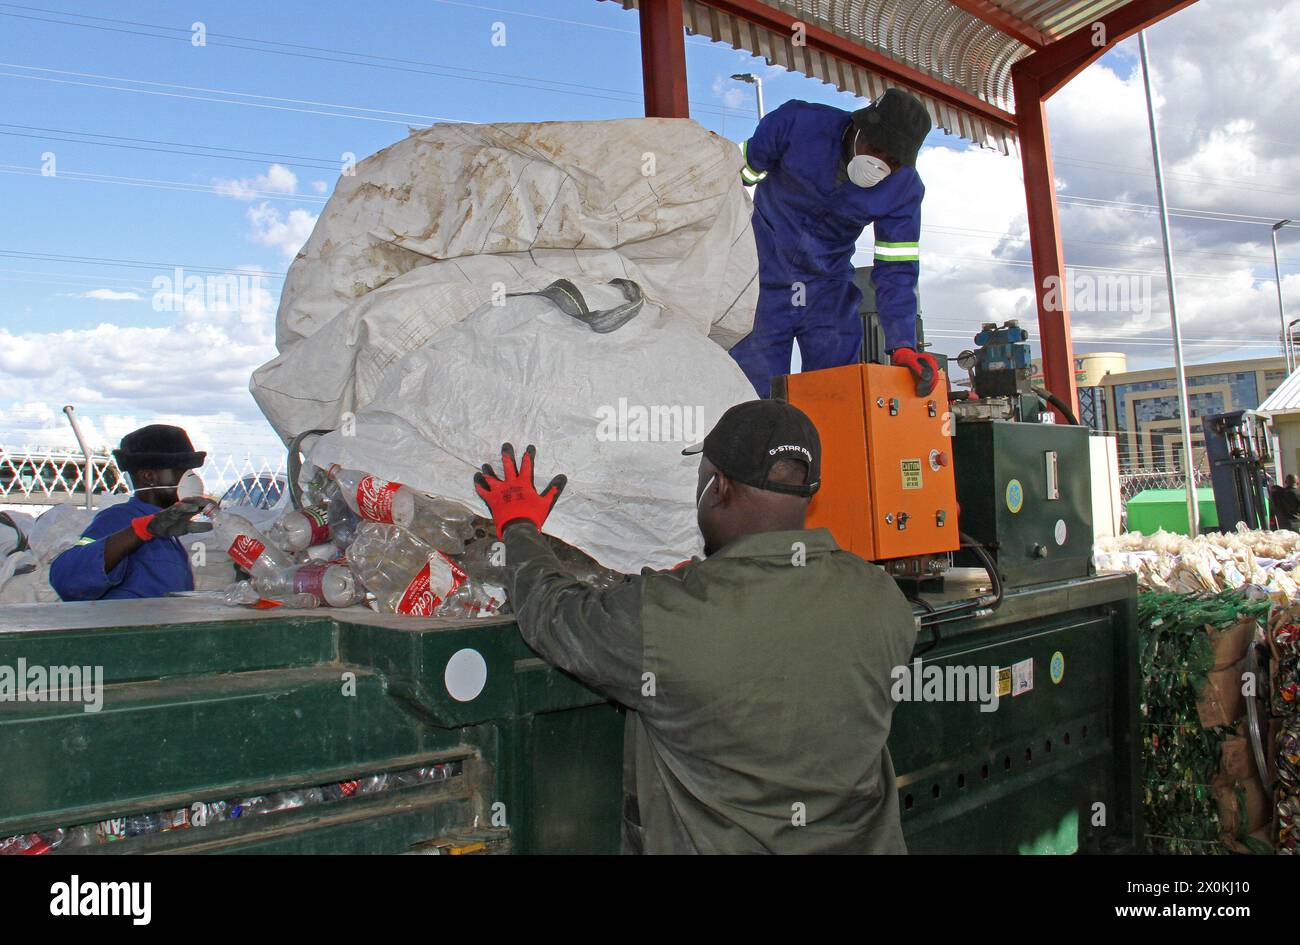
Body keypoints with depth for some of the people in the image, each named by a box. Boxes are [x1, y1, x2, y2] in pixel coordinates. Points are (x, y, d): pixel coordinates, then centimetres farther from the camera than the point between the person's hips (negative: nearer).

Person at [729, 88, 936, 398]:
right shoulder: (797, 123, -19)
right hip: (763, 277, -2)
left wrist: (903, 346, -19)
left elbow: (896, 270, -9)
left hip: (829, 289, 3)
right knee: (758, 395, -5)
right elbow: (743, 168, -6)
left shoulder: (905, 189, -11)